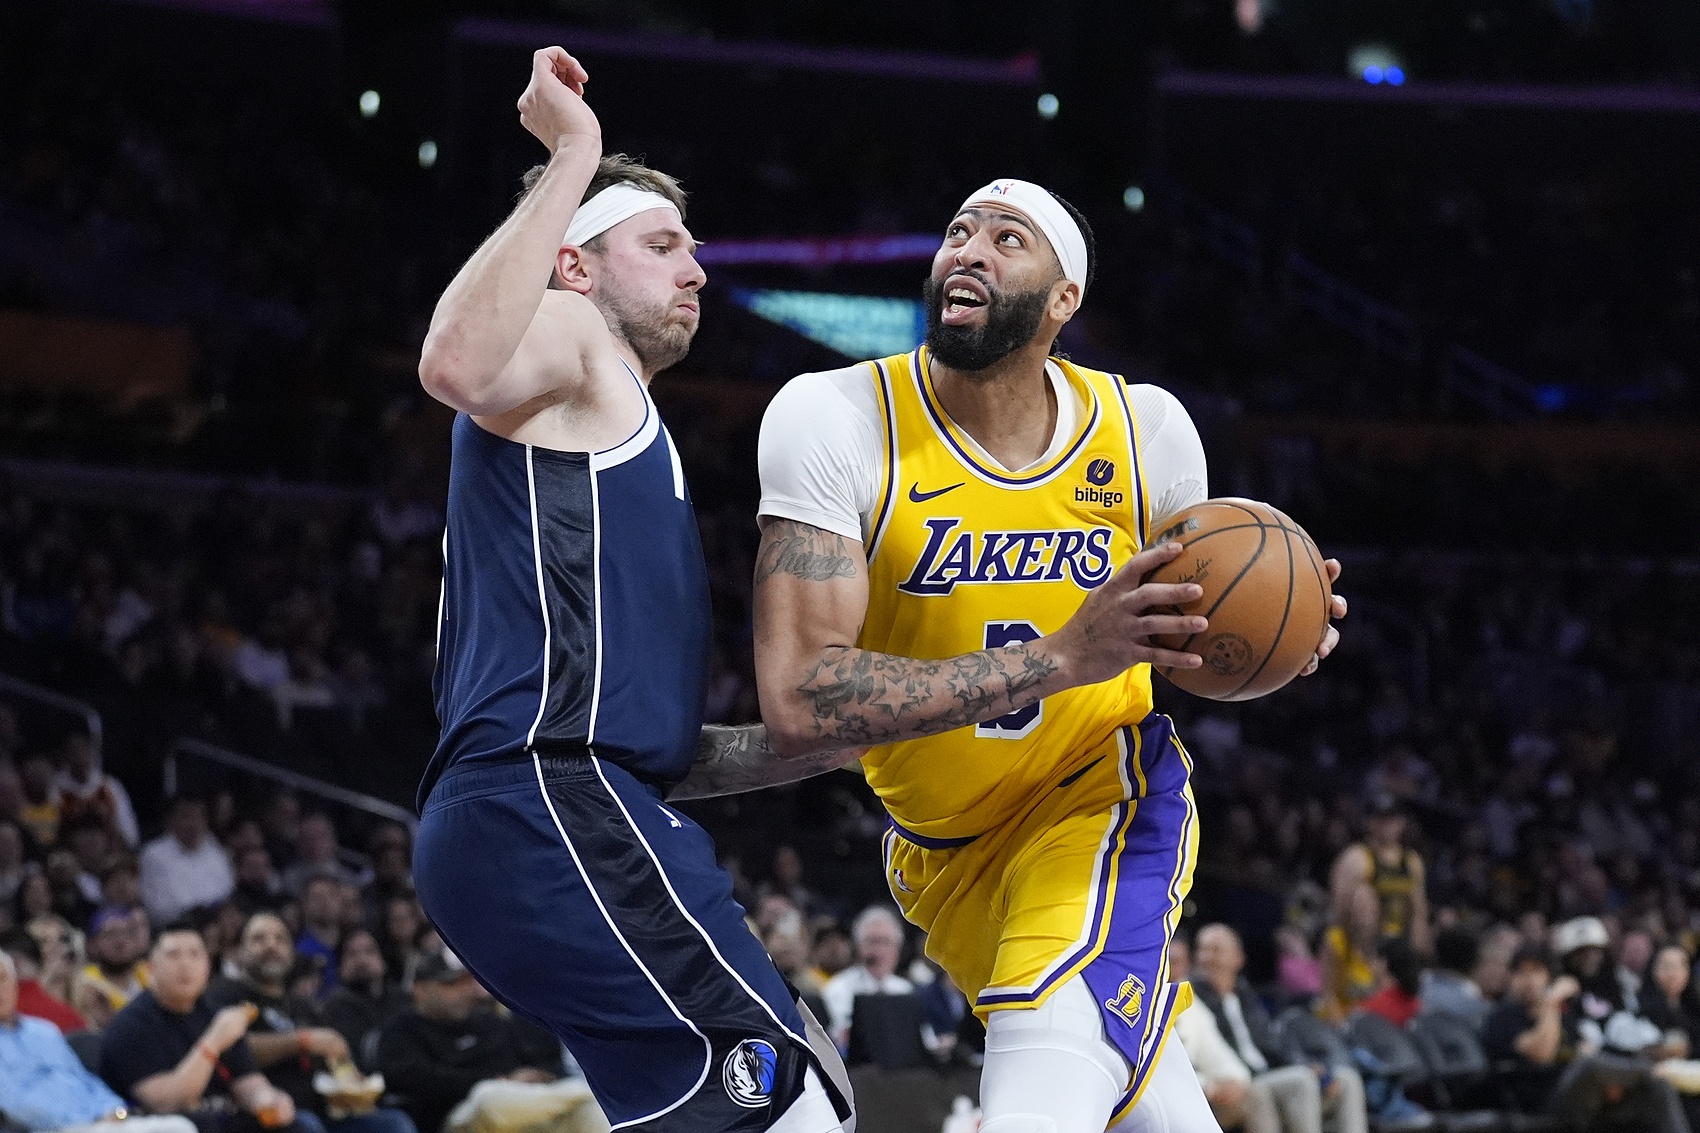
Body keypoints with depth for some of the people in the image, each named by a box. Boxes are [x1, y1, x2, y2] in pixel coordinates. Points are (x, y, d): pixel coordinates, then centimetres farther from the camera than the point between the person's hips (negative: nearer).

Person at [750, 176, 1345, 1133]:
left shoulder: (1145, 428, -11)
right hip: (945, 847, 1)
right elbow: (796, 707, -31)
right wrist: (1061, 656, -37)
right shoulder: (837, 419, -20)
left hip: (1106, 798, -1)